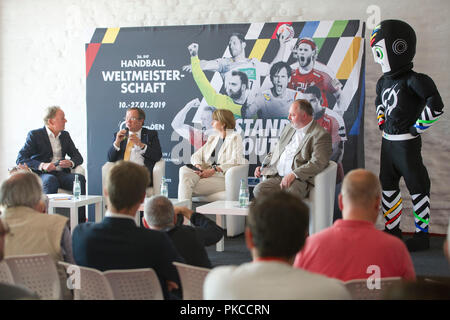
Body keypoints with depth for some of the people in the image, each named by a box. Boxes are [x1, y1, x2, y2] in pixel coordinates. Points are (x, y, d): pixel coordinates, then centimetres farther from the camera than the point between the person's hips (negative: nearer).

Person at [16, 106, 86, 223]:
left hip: (61, 173, 4)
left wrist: (71, 163, -9)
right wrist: (42, 165, -23)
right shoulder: (35, 135, 1)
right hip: (41, 174, -4)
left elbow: (78, 157, 17)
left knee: (80, 178, -27)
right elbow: (20, 159, -7)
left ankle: (81, 222, -29)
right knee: (51, 180, -39)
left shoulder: (65, 135, 18)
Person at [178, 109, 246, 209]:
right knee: (184, 170, -27)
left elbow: (236, 161, -11)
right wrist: (198, 166, -4)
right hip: (207, 173, 6)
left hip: (223, 177, -6)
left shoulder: (235, 138, 4)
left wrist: (214, 170, -18)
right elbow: (196, 155, 21)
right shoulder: (212, 138, 27)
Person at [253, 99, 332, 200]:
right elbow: (276, 152, 32)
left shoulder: (321, 135, -4)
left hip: (300, 179, -7)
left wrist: (294, 174, -25)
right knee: (259, 190, -20)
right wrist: (263, 167, 16)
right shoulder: (289, 128, 23)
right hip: (277, 177, 7)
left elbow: (317, 163, -15)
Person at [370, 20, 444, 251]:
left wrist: (416, 128, -15)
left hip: (407, 143, -9)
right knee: (388, 186, 15)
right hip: (387, 141, 9)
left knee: (417, 187, 1)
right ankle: (392, 230, 27)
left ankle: (422, 235, 11)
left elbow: (436, 106, -21)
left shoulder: (413, 81, -17)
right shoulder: (383, 81, 9)